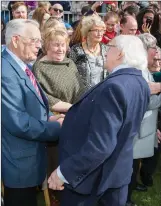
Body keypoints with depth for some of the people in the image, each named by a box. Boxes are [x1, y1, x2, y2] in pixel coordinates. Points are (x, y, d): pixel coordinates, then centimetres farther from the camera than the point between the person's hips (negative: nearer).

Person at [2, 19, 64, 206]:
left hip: (29, 155, 10)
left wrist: (48, 118, -2)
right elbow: (18, 122, -30)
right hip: (20, 160, -10)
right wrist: (57, 127, -19)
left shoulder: (21, 66, 7)